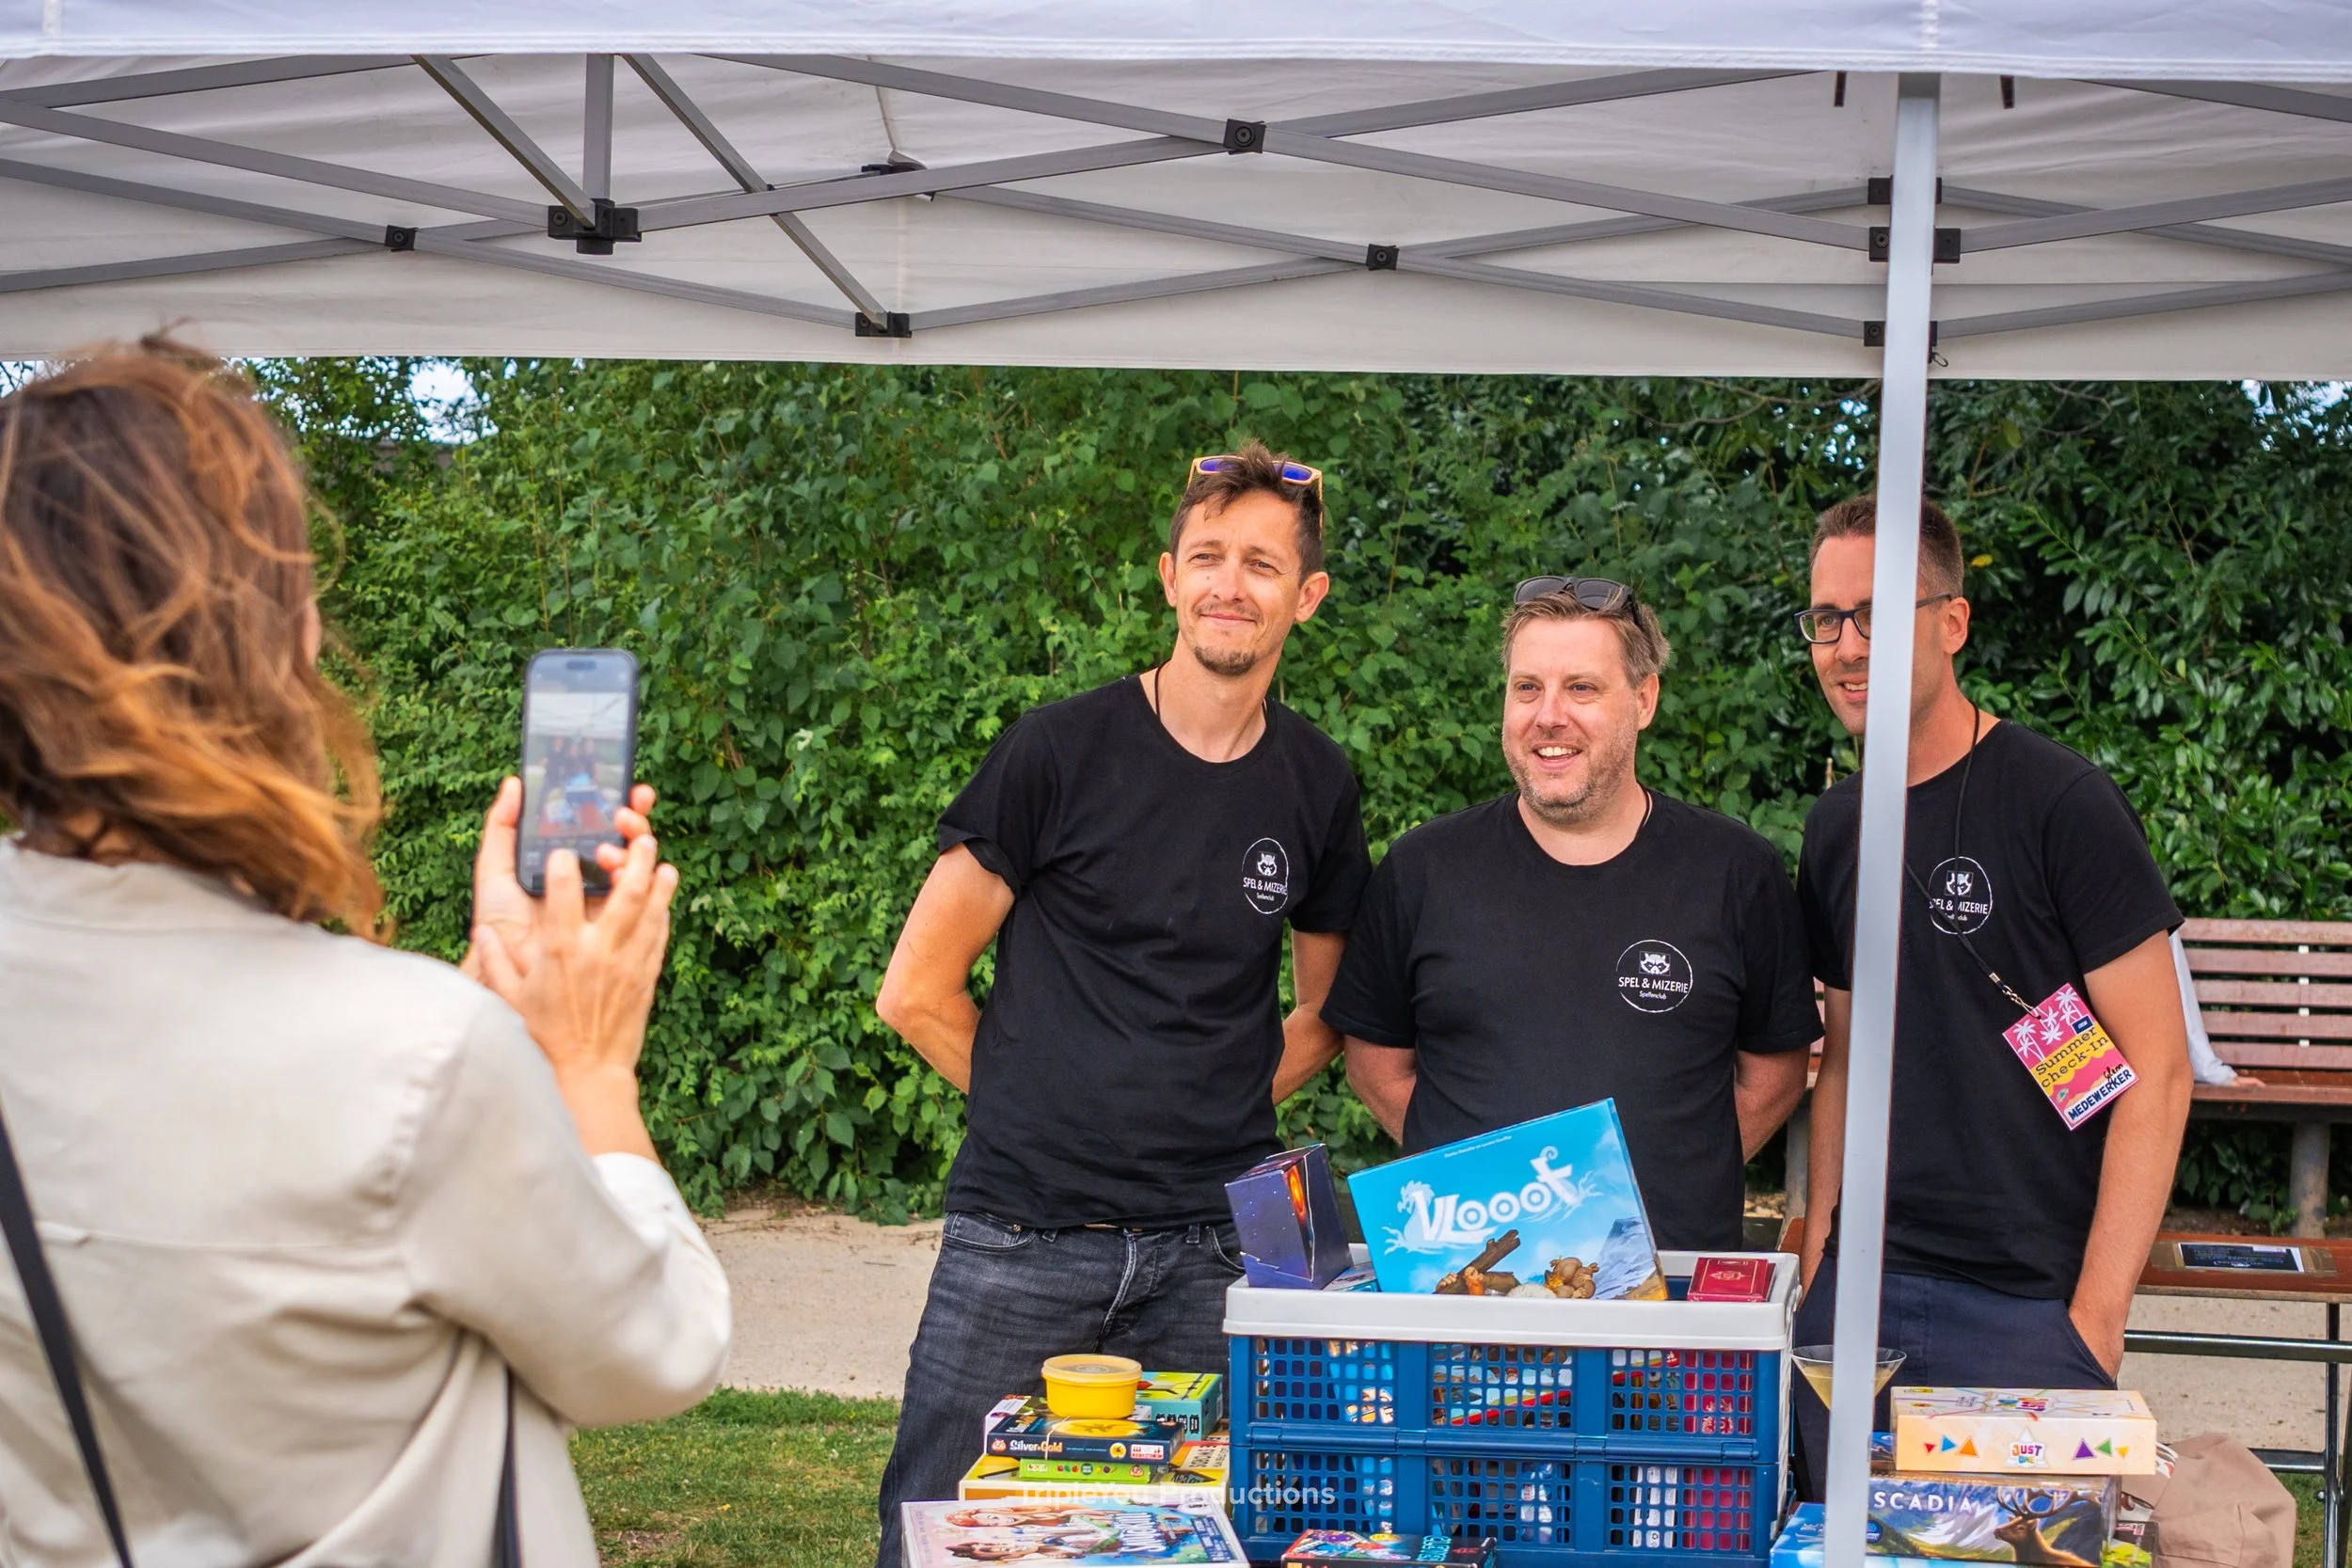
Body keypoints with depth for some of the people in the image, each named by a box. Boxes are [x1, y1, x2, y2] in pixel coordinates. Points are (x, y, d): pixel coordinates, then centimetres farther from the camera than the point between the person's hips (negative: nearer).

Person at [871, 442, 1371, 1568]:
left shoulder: (1317, 787, 8)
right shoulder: (1058, 752, -3)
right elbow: (917, 991, 0)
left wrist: (1215, 1114, 7)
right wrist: (1047, 1110, 3)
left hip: (1213, 1253, 3)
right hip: (1023, 1237, -2)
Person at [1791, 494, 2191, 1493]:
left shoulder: (2061, 803, -10)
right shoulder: (1836, 827, 9)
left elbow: (2156, 1069, -11)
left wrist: (2097, 1309, -15)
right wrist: (1819, 1246, 8)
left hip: (2027, 1304, -5)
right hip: (1861, 1291, 6)